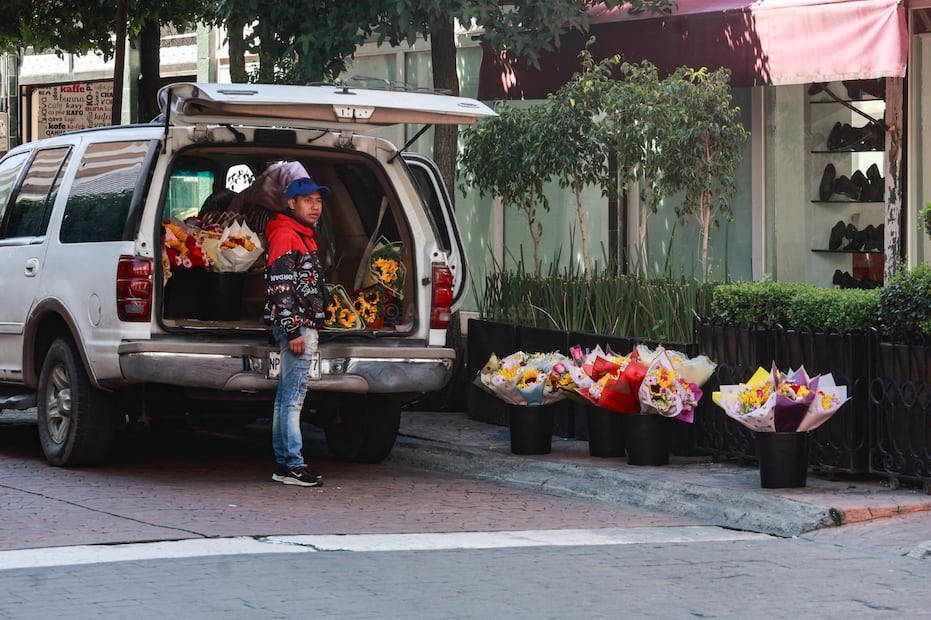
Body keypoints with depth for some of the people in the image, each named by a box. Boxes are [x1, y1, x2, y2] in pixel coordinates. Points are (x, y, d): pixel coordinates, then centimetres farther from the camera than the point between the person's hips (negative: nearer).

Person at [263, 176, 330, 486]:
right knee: (294, 397, -10)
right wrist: (294, 331, -22)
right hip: (295, 326, -10)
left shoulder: (304, 236, 20)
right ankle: (292, 464, -10)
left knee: (286, 397, 12)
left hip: (304, 326, 11)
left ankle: (283, 462, 16)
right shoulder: (284, 234, -11)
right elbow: (280, 286, -19)